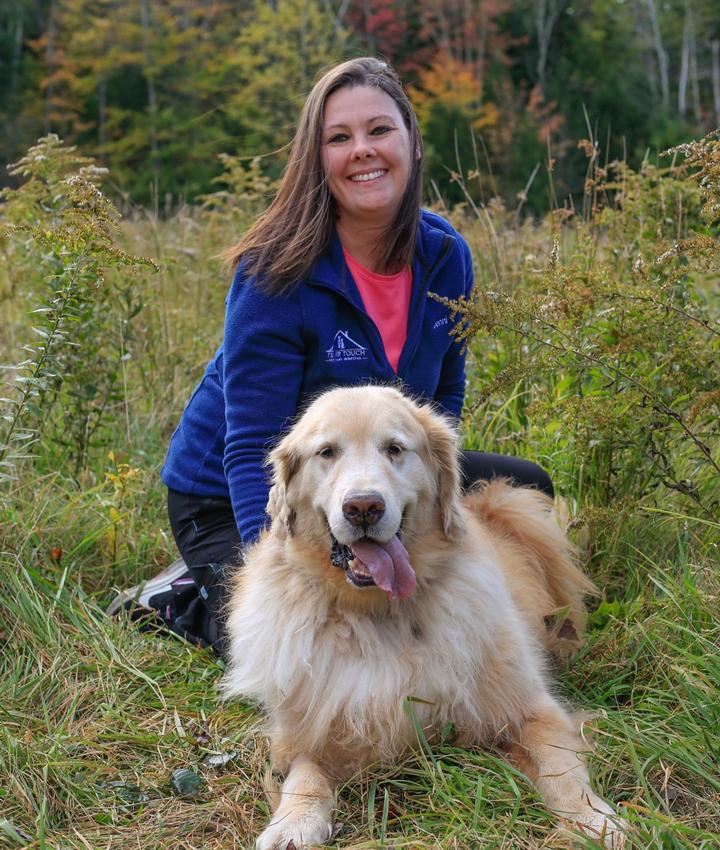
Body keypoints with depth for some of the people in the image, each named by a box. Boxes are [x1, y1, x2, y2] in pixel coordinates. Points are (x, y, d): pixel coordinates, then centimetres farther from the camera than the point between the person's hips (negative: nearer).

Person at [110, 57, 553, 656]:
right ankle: (189, 599, 5)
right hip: (229, 501, -6)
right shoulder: (277, 275, -25)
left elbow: (444, 395, 7)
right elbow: (251, 448, -27)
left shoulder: (445, 256, -7)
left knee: (526, 488, -7)